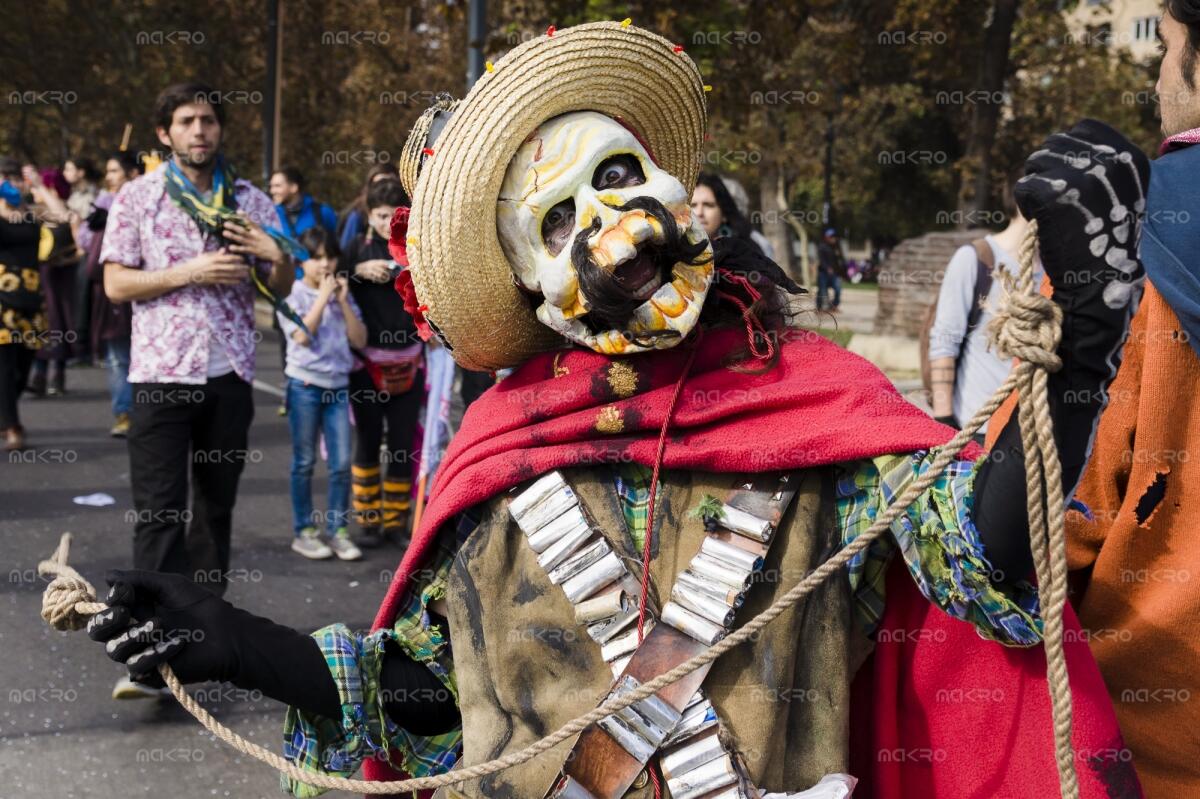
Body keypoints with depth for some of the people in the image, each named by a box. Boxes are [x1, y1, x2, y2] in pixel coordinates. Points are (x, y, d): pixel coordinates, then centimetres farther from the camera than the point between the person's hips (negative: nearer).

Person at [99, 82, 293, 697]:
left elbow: (281, 288, 14)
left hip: (229, 371, 3)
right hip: (161, 373, -3)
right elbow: (115, 284, -4)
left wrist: (277, 257, -9)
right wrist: (190, 272, -15)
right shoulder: (137, 198, 2)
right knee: (159, 511, -9)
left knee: (217, 504, 11)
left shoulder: (250, 201, 9)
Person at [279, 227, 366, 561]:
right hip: (305, 384, -4)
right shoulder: (293, 295, -3)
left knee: (342, 463, 1)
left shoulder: (342, 295, 11)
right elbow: (302, 336, -18)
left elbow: (360, 340, 3)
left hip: (338, 386, 4)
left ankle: (338, 531, 10)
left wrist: (343, 301, -6)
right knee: (304, 462, 4)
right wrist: (323, 297, -14)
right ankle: (304, 531, 12)